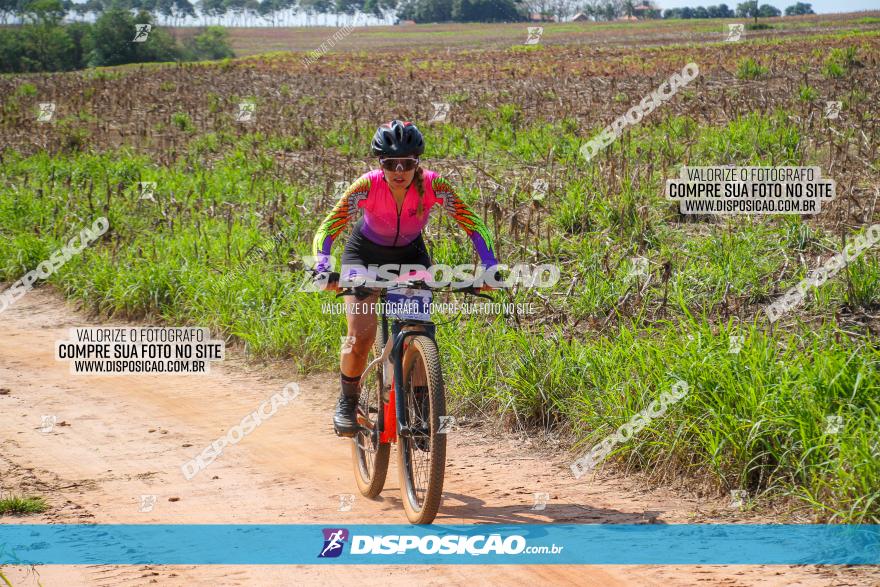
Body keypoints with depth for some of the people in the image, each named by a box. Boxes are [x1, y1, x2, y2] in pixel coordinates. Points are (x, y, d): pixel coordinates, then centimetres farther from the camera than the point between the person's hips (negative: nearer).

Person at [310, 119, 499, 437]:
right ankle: (347, 402, 6)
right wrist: (322, 269, -50)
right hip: (365, 254, -2)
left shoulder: (433, 185, -28)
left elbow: (473, 224, -24)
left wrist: (489, 266, -38)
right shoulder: (367, 186, -32)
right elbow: (328, 228, -33)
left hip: (410, 255, 2)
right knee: (361, 336, -18)